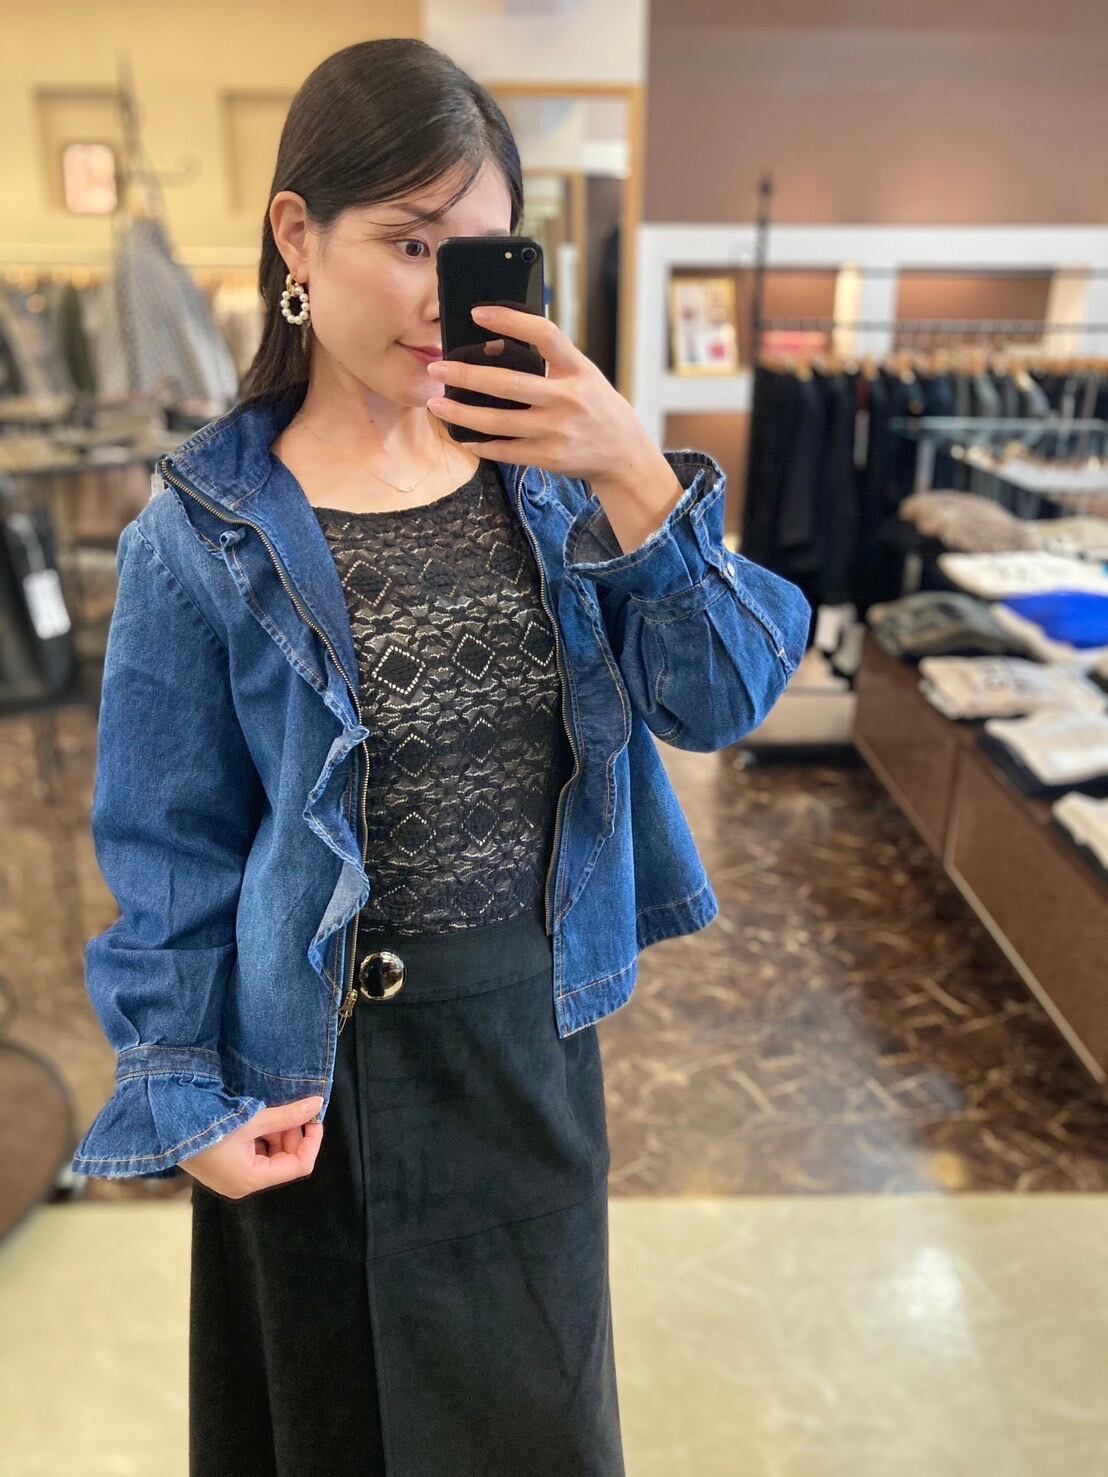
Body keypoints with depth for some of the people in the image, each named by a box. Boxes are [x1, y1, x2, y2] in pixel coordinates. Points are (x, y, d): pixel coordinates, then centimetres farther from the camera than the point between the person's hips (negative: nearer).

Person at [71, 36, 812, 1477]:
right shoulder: (205, 538, -14)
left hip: (535, 1034, 4)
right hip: (331, 1072, -3)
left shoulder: (544, 470, -5)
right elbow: (170, 854, -8)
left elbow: (720, 698, -11)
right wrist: (188, 1099, -7)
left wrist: (634, 477, -23)